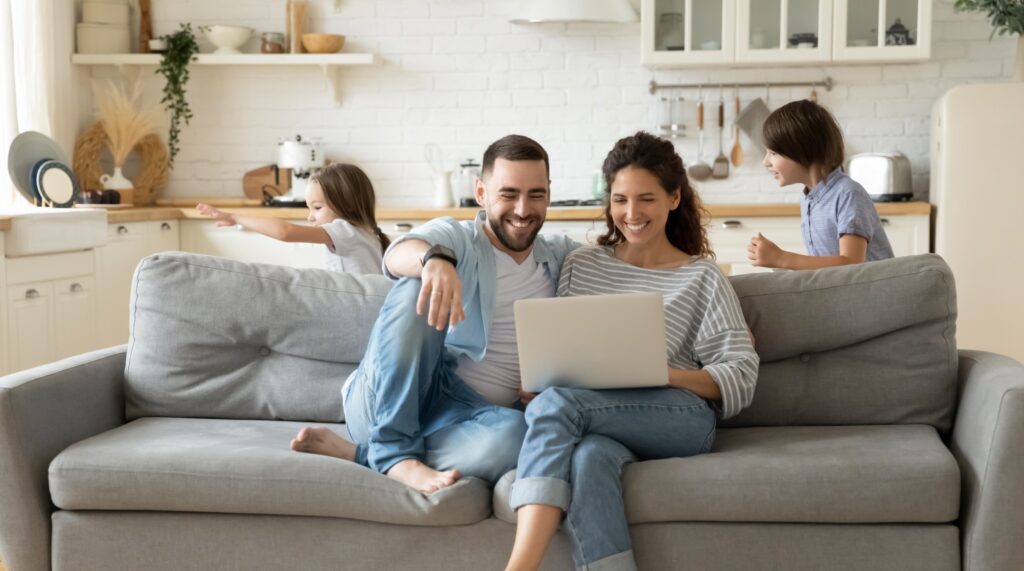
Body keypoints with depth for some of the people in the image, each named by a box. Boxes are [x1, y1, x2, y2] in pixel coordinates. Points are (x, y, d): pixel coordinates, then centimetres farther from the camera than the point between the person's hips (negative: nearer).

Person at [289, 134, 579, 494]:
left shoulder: (558, 257, 16)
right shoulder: (454, 237, 2)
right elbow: (398, 255, -21)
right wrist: (434, 259, -46)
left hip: (464, 415, 2)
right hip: (388, 403, -2)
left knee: (512, 434, -36)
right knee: (420, 287, -29)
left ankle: (355, 453, -21)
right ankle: (396, 452, -30)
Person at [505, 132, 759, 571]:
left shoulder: (703, 277, 10)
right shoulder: (581, 264, 19)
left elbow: (741, 379, 1)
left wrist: (666, 374, -17)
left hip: (680, 417, -2)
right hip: (597, 419, 3)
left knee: (554, 405, -31)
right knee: (591, 456, -37)